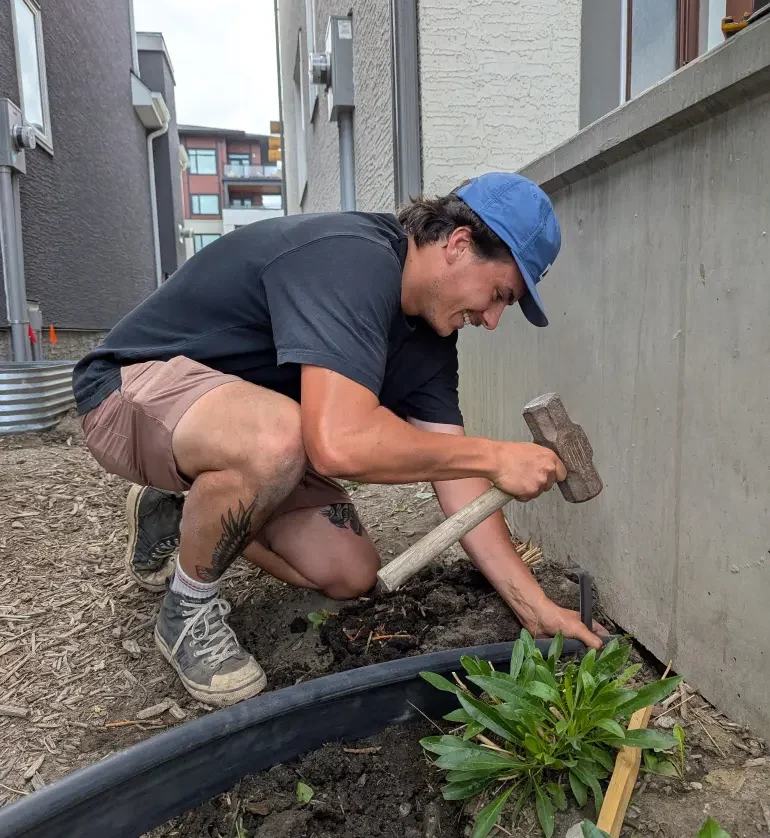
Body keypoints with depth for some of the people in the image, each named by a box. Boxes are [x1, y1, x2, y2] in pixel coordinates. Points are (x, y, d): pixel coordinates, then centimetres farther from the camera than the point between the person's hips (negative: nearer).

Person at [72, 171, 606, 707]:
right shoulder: (352, 261, -30)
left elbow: (455, 472, -4)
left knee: (350, 575, 0)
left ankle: (181, 510, 21)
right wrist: (494, 456, -30)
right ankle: (188, 611, -8)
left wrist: (535, 605, -8)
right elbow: (339, 442, -43)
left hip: (247, 425, 8)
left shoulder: (429, 331, -2)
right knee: (278, 436, -39)